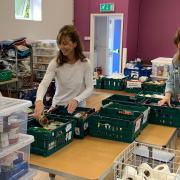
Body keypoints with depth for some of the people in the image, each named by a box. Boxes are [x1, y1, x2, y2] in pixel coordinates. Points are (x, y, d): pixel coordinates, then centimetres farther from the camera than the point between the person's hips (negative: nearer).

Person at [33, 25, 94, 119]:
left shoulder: (85, 63, -8)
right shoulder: (55, 63, -7)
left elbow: (90, 88, -6)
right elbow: (44, 83, -18)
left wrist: (76, 100, -24)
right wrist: (39, 101, -37)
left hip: (78, 108, -1)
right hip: (57, 107, 1)